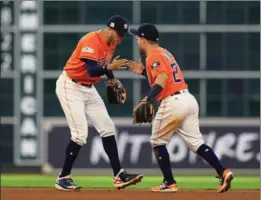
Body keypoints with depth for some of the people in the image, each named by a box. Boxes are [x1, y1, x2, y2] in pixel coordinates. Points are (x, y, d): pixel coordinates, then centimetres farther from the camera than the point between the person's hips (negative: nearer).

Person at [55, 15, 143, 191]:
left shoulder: (111, 43, 2)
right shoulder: (91, 41, -24)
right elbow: (91, 70, -35)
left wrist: (112, 79, 9)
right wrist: (109, 68, -48)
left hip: (89, 89, 9)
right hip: (70, 87, -9)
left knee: (107, 128, 3)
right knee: (80, 134, -14)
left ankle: (119, 175, 4)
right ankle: (63, 178, -2)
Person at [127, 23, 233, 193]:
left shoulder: (153, 57, -7)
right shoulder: (164, 52, 21)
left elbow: (162, 79, -25)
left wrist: (147, 100, -37)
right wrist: (143, 72, 28)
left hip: (173, 102, -8)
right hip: (189, 99, 8)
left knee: (158, 142, 9)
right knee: (196, 143, 5)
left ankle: (169, 183, 6)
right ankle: (223, 172, -12)